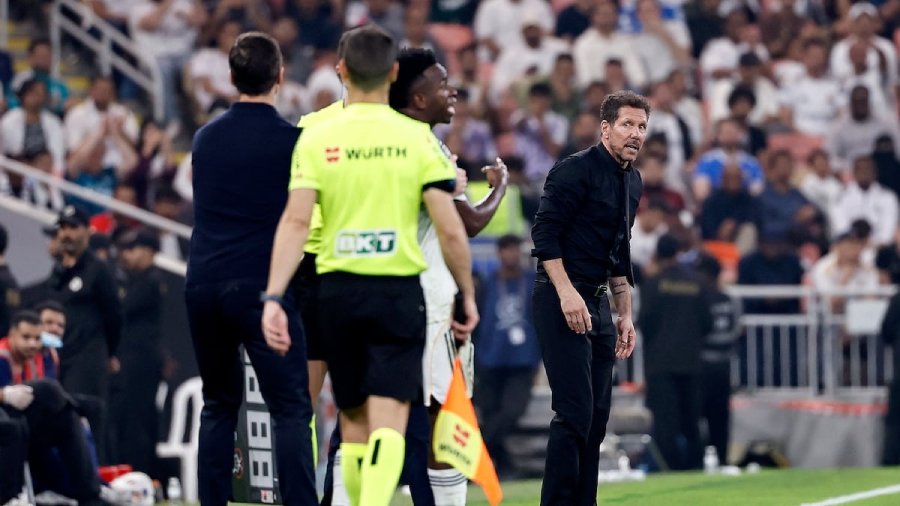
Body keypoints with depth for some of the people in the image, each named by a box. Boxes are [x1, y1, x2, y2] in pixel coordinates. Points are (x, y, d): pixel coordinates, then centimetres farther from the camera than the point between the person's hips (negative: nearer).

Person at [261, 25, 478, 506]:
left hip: (338, 287, 2)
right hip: (400, 291, -2)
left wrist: (273, 298, -13)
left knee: (353, 418, 16)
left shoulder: (315, 139, 0)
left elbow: (295, 221, -10)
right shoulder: (417, 138, -3)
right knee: (388, 421, -7)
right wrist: (467, 295, 7)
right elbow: (450, 229, -5)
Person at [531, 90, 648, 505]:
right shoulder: (576, 170, -11)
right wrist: (566, 292, -23)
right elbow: (544, 231, -16)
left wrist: (625, 314, 21)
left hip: (598, 302, 9)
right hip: (563, 301, -9)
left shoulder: (632, 182, 16)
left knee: (597, 416, 8)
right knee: (575, 412, -13)